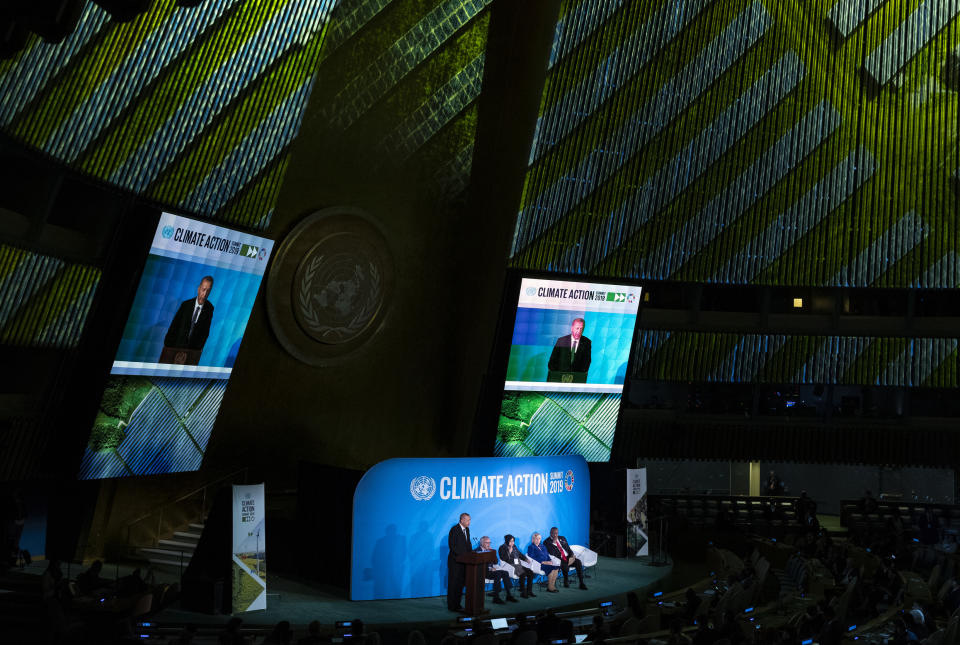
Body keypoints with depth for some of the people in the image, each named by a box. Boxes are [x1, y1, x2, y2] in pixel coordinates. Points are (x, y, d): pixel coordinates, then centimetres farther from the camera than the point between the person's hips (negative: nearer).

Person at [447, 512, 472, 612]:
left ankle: (457, 604, 18)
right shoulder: (454, 529, -13)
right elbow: (452, 545, -18)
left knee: (461, 583, 10)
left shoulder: (467, 530, 13)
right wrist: (462, 555, -20)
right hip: (455, 561, -8)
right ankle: (452, 606, 2)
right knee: (454, 584, -2)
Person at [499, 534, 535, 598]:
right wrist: (510, 551, -17)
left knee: (530, 572, -13)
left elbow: (520, 554, 26)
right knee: (523, 574, -30)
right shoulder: (502, 548, -3)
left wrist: (526, 559, 10)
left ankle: (529, 591, -7)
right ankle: (523, 593, -21)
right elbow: (504, 559, -14)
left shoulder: (514, 547, 16)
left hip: (518, 565, 7)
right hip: (510, 566, -7)